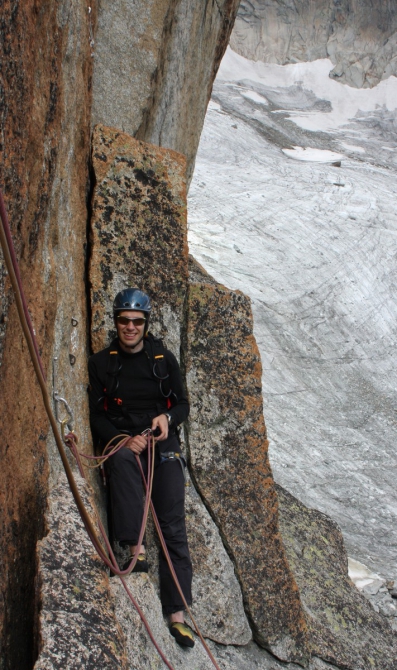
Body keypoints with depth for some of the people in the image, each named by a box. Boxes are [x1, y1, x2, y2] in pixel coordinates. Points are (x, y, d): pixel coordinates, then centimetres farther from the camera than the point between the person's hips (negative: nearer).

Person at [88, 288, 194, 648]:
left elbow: (183, 404, 11)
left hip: (163, 444, 1)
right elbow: (97, 416, 2)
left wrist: (168, 417, -12)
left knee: (173, 524, -11)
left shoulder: (165, 359, 7)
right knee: (123, 460, -39)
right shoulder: (101, 362, 5)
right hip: (122, 441, -1)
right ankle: (135, 547, -36)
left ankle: (177, 613, -9)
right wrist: (123, 439, -15)